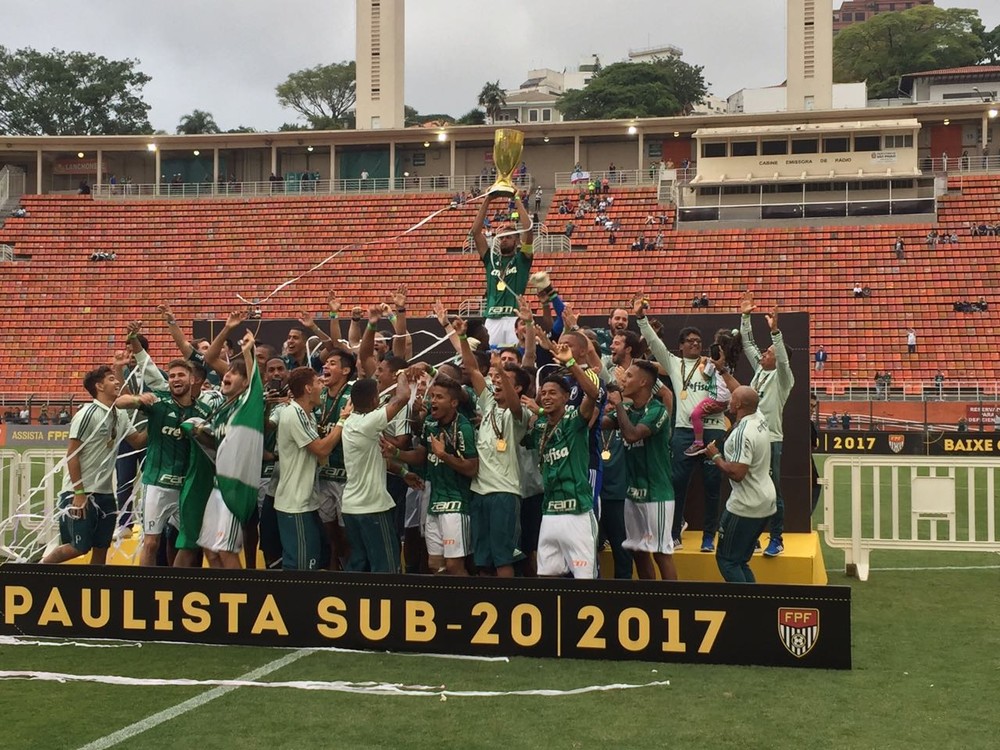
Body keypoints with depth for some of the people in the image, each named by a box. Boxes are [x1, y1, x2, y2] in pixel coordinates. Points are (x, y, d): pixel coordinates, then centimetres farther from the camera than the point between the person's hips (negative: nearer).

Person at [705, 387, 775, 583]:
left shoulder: (742, 434, -23)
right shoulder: (760, 418, 4)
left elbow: (737, 473, -29)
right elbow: (745, 393, 25)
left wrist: (715, 456, -14)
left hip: (746, 507, -9)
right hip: (765, 502, 9)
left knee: (727, 559, 1)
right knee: (740, 560, 17)